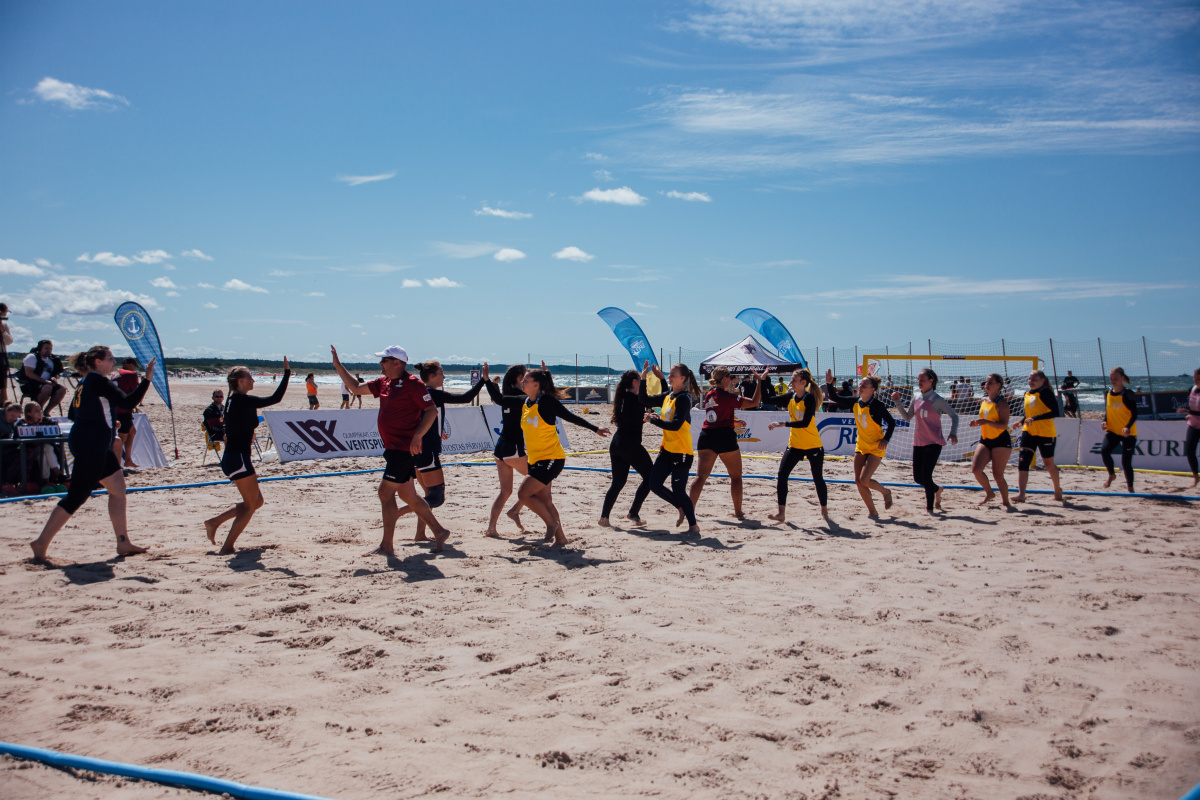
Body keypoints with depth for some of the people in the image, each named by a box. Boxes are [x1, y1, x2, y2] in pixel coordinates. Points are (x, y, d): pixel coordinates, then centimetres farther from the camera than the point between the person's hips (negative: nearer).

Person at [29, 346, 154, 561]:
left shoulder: (85, 383, 14)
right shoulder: (98, 381, -13)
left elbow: (72, 414, 20)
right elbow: (128, 401, -20)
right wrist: (147, 379, -19)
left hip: (97, 446, 10)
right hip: (91, 446, -10)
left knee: (118, 487, 10)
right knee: (77, 496, -5)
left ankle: (123, 543, 13)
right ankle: (41, 543, 1)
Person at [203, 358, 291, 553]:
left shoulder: (233, 400, 14)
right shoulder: (242, 400, -15)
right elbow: (275, 398, -19)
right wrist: (287, 373, -15)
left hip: (233, 457, 10)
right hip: (239, 459, -10)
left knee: (257, 501, 16)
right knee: (251, 505, 1)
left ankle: (214, 522, 17)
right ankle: (227, 547, 3)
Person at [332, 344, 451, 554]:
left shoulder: (412, 384, -14)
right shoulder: (384, 383, 13)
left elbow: (432, 411, -16)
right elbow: (356, 388, 21)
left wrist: (417, 436, -25)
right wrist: (338, 365, 15)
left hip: (404, 449, -9)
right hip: (394, 449, 9)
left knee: (385, 492, -6)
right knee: (407, 495, 13)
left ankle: (386, 546, 3)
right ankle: (439, 532, 22)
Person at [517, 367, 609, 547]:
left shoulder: (547, 401, -14)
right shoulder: (525, 403, 7)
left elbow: (571, 417, -8)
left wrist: (595, 429, -4)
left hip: (551, 459, -8)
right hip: (536, 460, 8)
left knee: (524, 493, -13)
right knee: (545, 500, 10)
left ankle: (552, 523, 5)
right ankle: (560, 537, 21)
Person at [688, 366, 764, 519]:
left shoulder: (708, 395, 10)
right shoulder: (727, 396, -10)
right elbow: (754, 402, -11)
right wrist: (760, 381, -5)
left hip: (706, 436, 5)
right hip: (725, 437, -5)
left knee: (701, 476, 1)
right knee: (736, 476, 11)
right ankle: (738, 512, 15)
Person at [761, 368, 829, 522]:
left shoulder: (809, 398, -15)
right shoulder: (789, 397, 3)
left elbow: (805, 422, -25)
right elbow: (766, 401, 4)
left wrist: (783, 424, -30)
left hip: (813, 445, -5)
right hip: (794, 444, 5)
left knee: (818, 478, 5)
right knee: (782, 475, -9)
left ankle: (824, 510, 25)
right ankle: (781, 513, -9)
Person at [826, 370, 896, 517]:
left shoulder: (877, 405, -16)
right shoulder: (855, 402, 1)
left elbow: (891, 422, -10)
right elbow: (836, 399, 8)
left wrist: (885, 440, -18)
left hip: (875, 447, -7)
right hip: (861, 446, 7)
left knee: (864, 480, -15)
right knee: (858, 481, 1)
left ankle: (885, 492, 15)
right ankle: (872, 511, 13)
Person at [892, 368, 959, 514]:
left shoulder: (937, 400, -9)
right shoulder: (916, 398, 7)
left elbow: (954, 415, -1)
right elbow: (907, 417, 13)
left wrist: (953, 433, -14)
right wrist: (898, 402, 3)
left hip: (934, 443, -6)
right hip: (918, 443, 6)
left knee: (926, 475, -13)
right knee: (917, 478, 8)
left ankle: (930, 508, -2)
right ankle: (937, 489, 37)